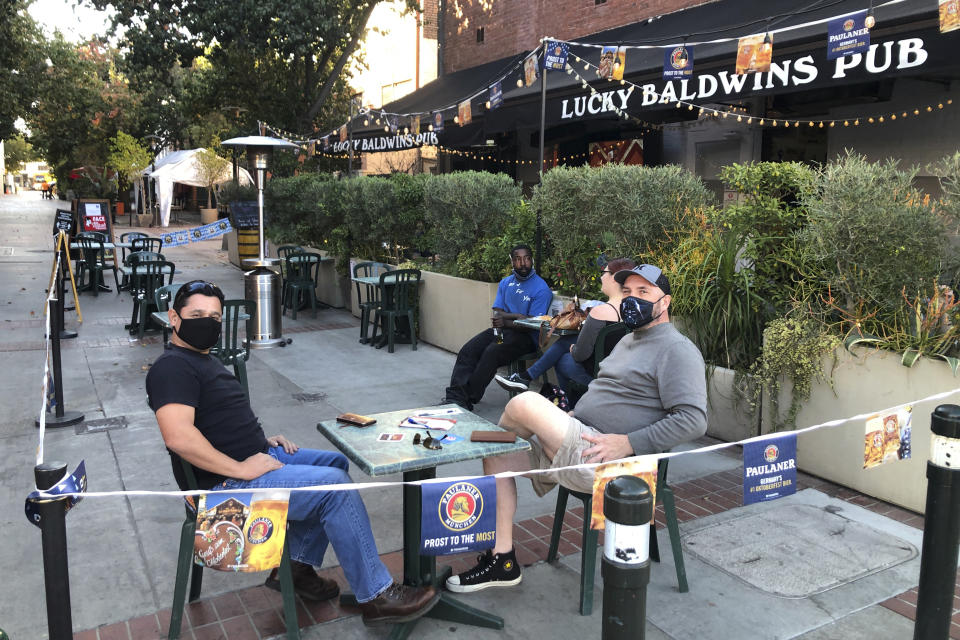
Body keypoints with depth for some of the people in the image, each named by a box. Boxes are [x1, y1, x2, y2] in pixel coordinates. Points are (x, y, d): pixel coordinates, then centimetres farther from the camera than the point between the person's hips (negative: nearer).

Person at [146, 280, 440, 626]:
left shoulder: (202, 358, 16)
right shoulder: (173, 367, -16)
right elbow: (178, 436, -31)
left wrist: (263, 440, 11)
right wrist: (240, 469, -26)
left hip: (257, 455, 11)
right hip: (227, 484, -11)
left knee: (335, 463, 15)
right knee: (335, 486, -18)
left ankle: (297, 566, 17)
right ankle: (376, 596, -8)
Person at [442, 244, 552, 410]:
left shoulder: (541, 288, -4)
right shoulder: (505, 283, 17)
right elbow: (497, 312, 9)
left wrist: (505, 322, -25)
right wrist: (517, 316, -10)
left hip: (525, 336, -6)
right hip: (501, 330, 6)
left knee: (491, 352, -31)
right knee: (468, 349, -19)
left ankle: (469, 399, -26)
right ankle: (455, 396, -28)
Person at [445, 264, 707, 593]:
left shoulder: (677, 350, -8)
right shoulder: (629, 340, 23)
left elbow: (693, 419, -18)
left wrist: (628, 443, -21)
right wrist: (571, 417, 14)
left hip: (605, 460, -10)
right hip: (579, 441, 10)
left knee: (524, 403, -24)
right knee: (497, 455, 1)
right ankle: (501, 560, 6)